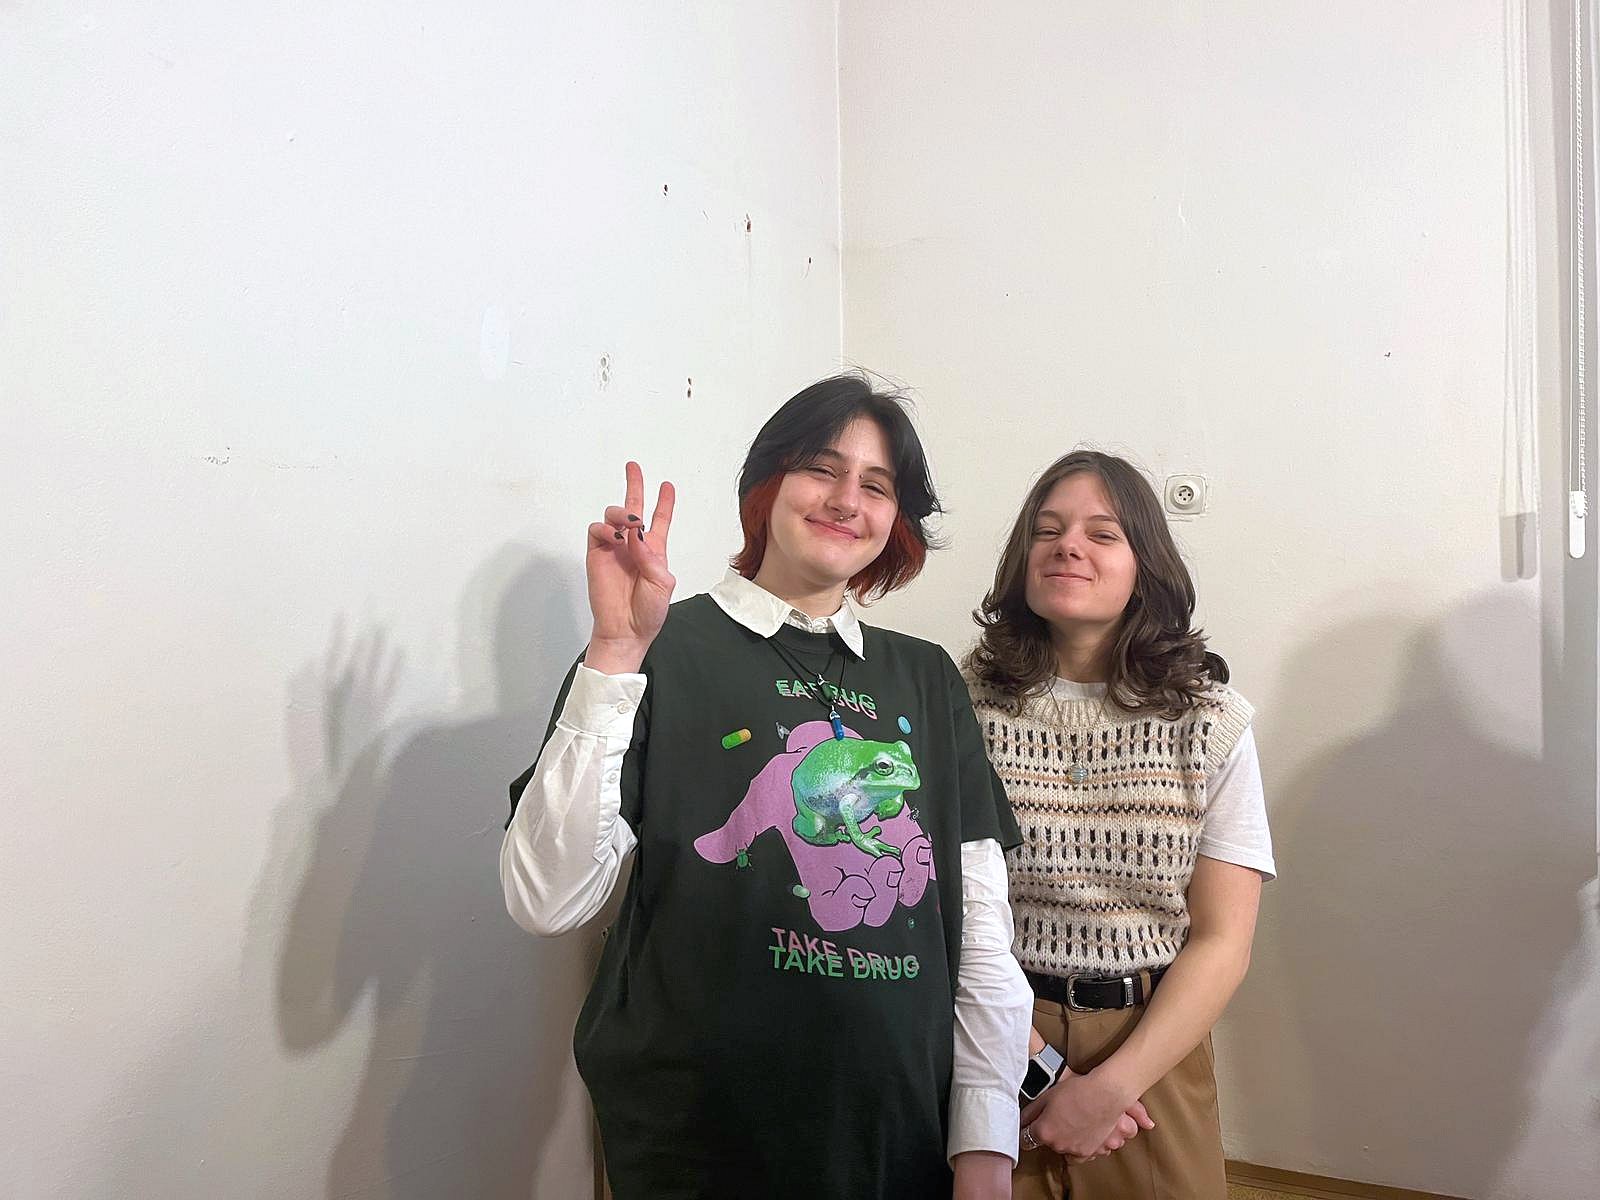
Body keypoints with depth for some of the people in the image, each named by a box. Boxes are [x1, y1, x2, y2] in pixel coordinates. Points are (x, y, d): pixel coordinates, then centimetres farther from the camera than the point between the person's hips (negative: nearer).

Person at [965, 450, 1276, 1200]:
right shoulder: (963, 703, -8)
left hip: (1152, 1049, 1)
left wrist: (1112, 1084, -13)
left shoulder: (1212, 722, -3)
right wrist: (1036, 1066, -13)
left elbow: (1223, 942, -5)